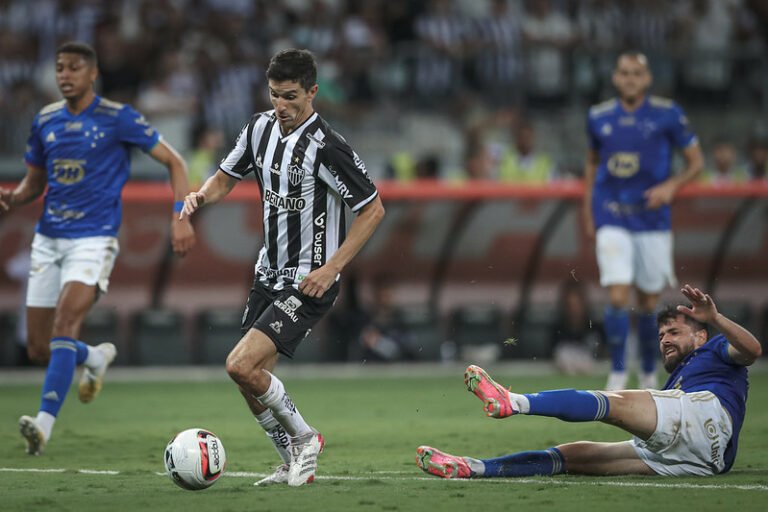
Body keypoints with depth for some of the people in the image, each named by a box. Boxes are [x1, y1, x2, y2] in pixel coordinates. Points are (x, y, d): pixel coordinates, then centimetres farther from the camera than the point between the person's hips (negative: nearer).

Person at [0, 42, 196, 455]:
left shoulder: (117, 118, -5)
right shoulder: (45, 121, 9)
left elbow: (173, 161, 0)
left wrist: (181, 216, -12)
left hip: (93, 239, -5)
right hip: (48, 239, 6)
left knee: (64, 325, -24)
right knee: (38, 349, 6)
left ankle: (45, 423, -29)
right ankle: (95, 358, 38)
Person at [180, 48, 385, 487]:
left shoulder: (326, 147, -20)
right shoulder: (261, 127, 2)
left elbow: (374, 209, -16)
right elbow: (228, 176, 15)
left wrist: (332, 267, -20)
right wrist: (202, 195, -8)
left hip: (309, 282, -8)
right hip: (269, 274, 8)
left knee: (241, 365, -19)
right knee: (251, 378, 8)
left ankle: (304, 438, 3)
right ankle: (295, 465, 26)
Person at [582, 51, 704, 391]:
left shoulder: (667, 114, -3)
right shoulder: (598, 117, 4)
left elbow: (696, 161, 2)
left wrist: (672, 185, -16)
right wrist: (588, 214, 14)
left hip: (652, 220, 0)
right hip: (611, 220, 0)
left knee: (648, 304, 6)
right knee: (617, 298, -14)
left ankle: (649, 374, 25)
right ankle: (617, 373, -3)